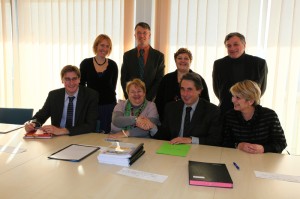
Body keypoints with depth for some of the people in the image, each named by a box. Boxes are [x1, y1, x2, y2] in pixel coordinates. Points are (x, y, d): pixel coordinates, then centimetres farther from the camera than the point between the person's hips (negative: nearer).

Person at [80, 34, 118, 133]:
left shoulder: (112, 65, 3)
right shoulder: (86, 63, 0)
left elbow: (113, 87, 9)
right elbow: (81, 85, 4)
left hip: (109, 105, 1)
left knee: (107, 134, 4)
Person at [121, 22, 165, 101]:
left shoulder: (159, 56, 2)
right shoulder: (127, 55, 6)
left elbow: (159, 80, -1)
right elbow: (123, 79, 6)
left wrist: (147, 98, -10)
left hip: (150, 101, -1)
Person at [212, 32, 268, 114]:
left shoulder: (259, 63, -3)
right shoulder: (218, 64, -1)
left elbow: (261, 87, 4)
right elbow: (216, 89, 7)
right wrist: (225, 101, 4)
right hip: (225, 110, 1)